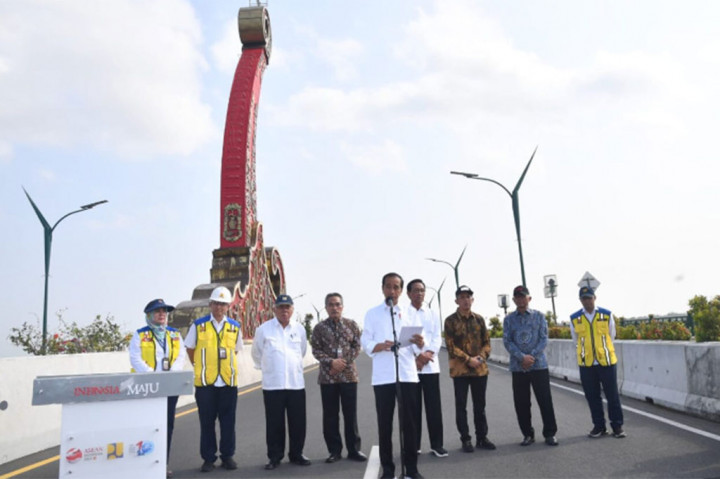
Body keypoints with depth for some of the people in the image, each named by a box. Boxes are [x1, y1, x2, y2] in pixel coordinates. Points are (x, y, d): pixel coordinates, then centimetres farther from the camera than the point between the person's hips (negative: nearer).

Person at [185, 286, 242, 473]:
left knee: (228, 421, 7)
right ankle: (208, 458, 17)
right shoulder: (198, 325, 0)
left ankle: (228, 456, 19)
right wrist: (201, 368, 9)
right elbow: (190, 349, 10)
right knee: (207, 422, 6)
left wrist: (227, 367, 9)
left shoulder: (235, 327, 6)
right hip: (205, 382, -1)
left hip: (229, 382, 2)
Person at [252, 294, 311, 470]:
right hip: (272, 384, -2)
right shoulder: (263, 329, -4)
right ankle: (274, 457, 17)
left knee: (298, 423, 8)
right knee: (274, 424, 4)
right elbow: (257, 353, 10)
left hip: (296, 383, 2)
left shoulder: (300, 329, 4)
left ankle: (296, 454, 22)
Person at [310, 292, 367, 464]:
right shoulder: (319, 327, 1)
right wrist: (331, 362, -16)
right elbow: (316, 350, -2)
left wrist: (344, 362, -11)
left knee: (350, 414, 5)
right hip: (327, 376, 0)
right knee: (330, 415, 5)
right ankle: (334, 451, 16)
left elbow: (357, 346, 2)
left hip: (349, 374, 0)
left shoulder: (351, 325, 3)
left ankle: (354, 449, 15)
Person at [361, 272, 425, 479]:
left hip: (407, 374, 2)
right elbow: (366, 343, -2)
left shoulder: (408, 314, 13)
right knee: (385, 423, 3)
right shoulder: (372, 314, 6)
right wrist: (382, 346, -22)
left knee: (409, 422, 4)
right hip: (383, 376, -2)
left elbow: (415, 348, 9)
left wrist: (420, 344, -14)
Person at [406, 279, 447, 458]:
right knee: (413, 407, 3)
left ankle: (436, 444, 11)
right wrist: (416, 357, -15)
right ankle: (414, 445, 12)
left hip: (430, 365, 2)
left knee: (434, 406, 2)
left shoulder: (432, 314, 13)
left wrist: (428, 354, -12)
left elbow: (437, 337, 5)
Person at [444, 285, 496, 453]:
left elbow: (486, 342, 9)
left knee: (480, 405, 11)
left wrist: (481, 357, -9)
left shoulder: (479, 319, 9)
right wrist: (468, 359, -16)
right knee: (461, 406, 3)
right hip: (460, 369, -3)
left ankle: (482, 437, 22)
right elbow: (450, 346, -9)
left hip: (480, 368, 4)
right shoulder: (451, 320, -4)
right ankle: (466, 439, 13)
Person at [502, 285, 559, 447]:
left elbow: (544, 338, -1)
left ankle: (550, 433, 13)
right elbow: (507, 341, -2)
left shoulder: (539, 316, 5)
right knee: (521, 403, 5)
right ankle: (527, 434, 18)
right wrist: (522, 357, -15)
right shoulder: (508, 319, 6)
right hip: (518, 367, 1)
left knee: (545, 400, 1)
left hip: (539, 365, -1)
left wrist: (532, 356, -13)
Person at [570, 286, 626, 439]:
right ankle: (599, 426, 19)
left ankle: (617, 426, 18)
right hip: (586, 363, 1)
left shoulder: (607, 315, 0)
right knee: (592, 397, 8)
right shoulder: (574, 318, 1)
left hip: (607, 361, -1)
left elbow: (611, 336, 12)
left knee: (612, 395, 5)